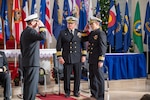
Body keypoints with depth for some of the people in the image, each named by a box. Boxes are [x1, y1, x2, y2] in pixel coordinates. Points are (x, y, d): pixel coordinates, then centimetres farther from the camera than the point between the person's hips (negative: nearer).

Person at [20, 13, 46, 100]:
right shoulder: (31, 31, -14)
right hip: (32, 62, -10)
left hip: (26, 62, 10)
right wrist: (42, 26, -16)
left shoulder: (24, 32, 17)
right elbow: (43, 37, -32)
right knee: (32, 84, -7)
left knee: (28, 83, 14)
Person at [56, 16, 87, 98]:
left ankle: (76, 91, 19)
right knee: (67, 76, 1)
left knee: (77, 75, 5)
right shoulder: (62, 33, 2)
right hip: (67, 58, -1)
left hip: (78, 58, 2)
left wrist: (84, 55, 4)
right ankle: (67, 92, 16)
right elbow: (59, 46, 1)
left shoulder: (79, 33, 7)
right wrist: (59, 57, -5)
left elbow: (83, 45, 11)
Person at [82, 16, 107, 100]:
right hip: (91, 59, 9)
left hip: (97, 60, -9)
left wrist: (101, 60, -20)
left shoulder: (101, 33, -12)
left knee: (99, 77, 0)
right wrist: (85, 31, 10)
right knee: (92, 77, 15)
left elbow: (103, 47, -17)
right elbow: (83, 40, 22)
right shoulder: (91, 33, 13)